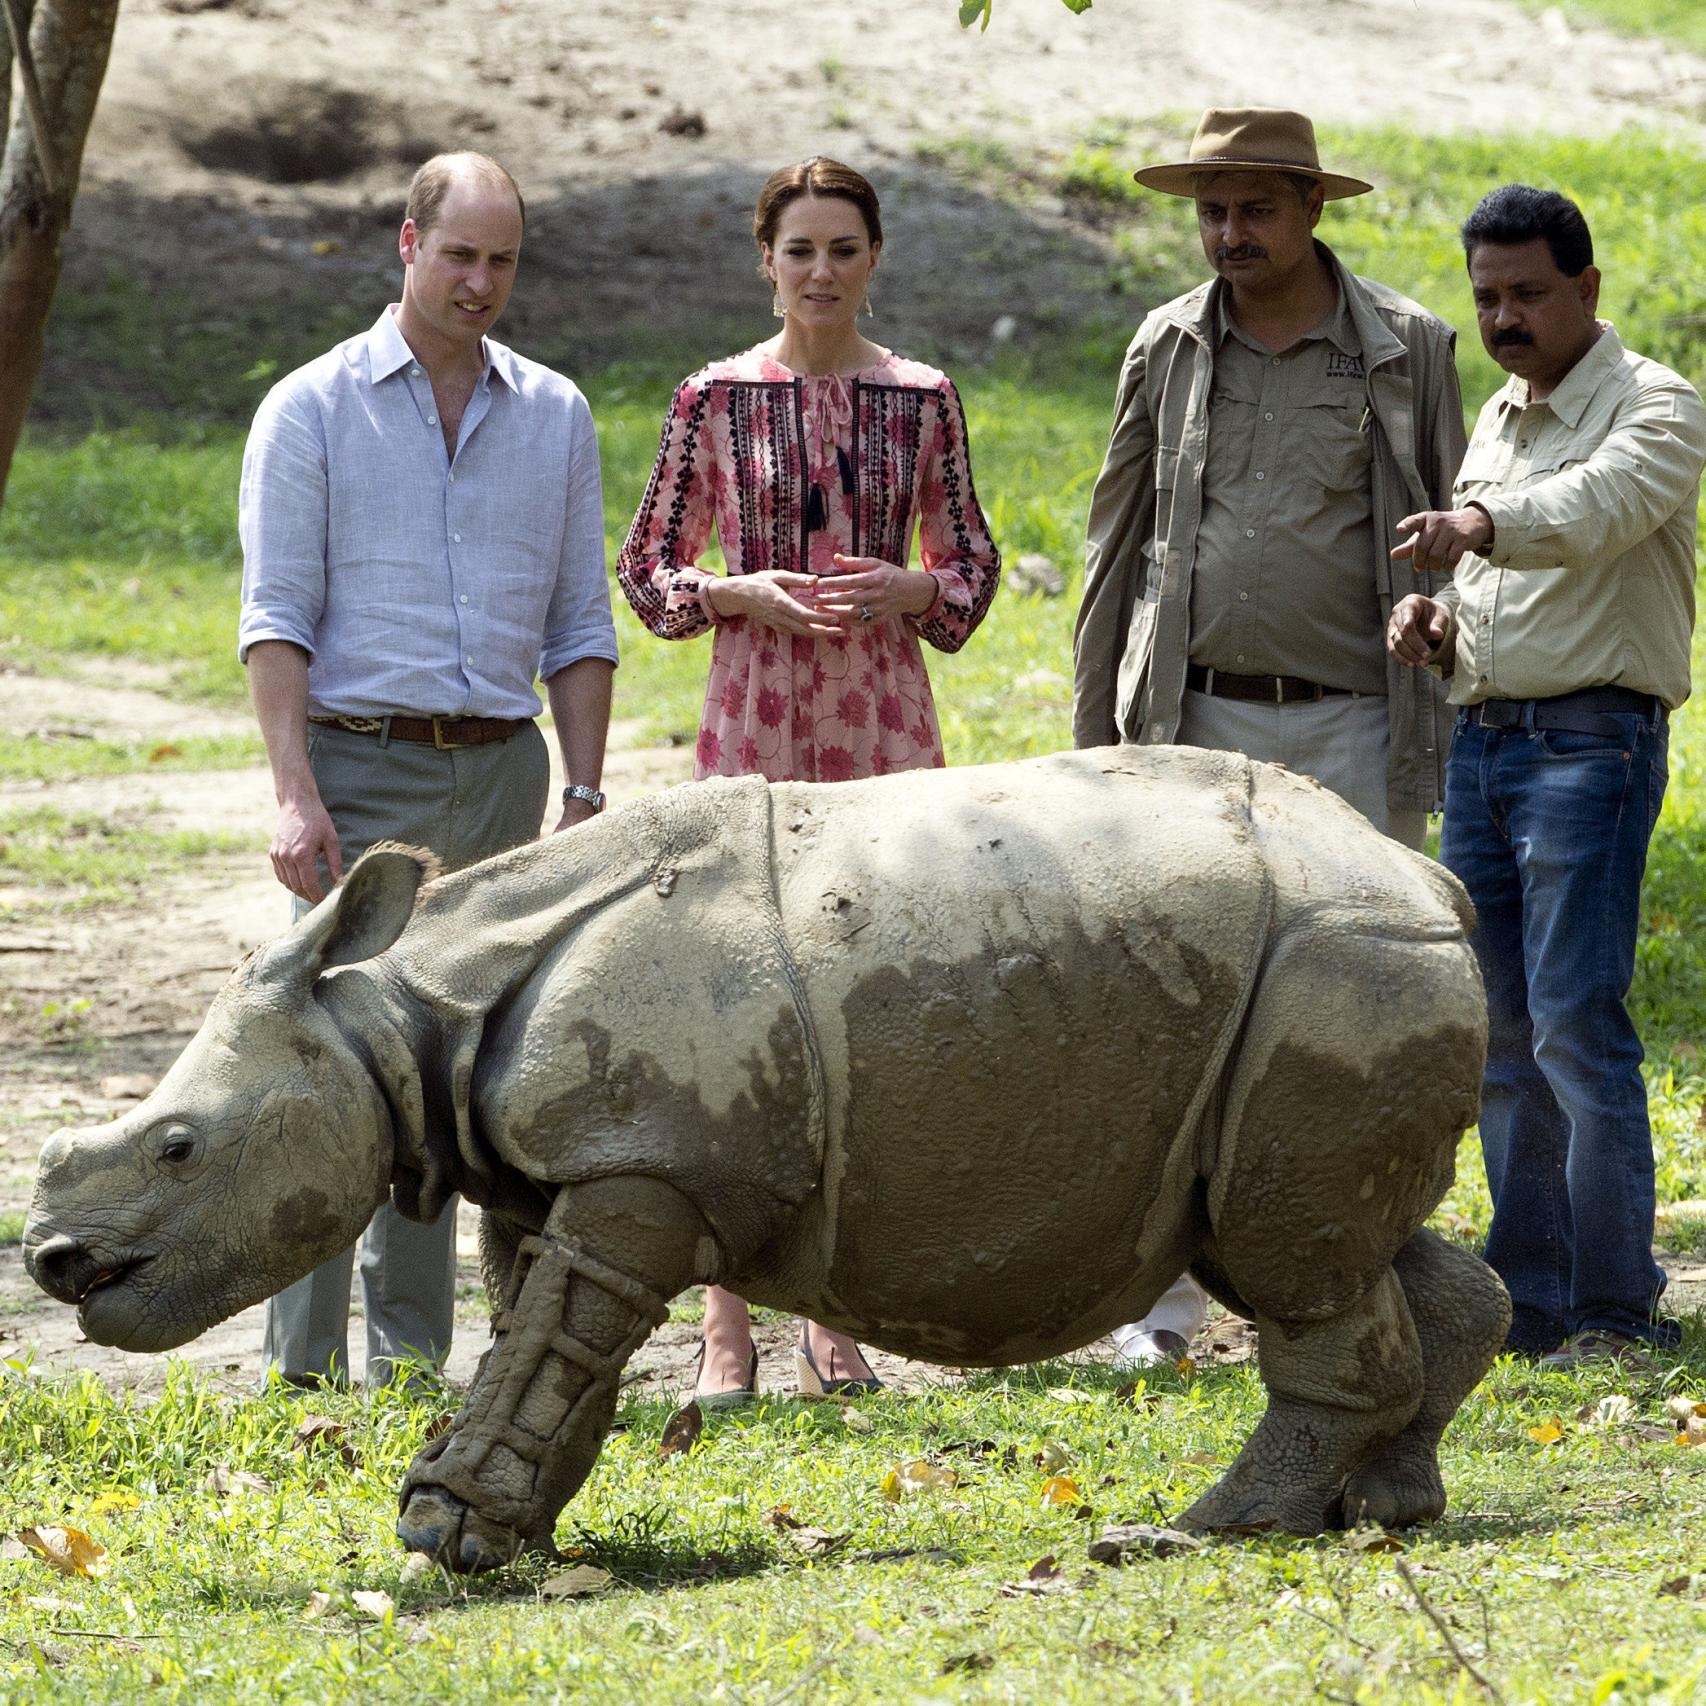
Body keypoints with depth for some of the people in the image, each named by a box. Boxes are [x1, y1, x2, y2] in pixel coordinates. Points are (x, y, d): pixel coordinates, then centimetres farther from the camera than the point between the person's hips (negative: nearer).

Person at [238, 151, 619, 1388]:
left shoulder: (555, 415, 12)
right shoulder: (312, 410, 1)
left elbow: (581, 626, 13)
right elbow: (276, 619, -5)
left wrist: (585, 797, 4)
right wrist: (296, 797, -16)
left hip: (500, 774, 4)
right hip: (362, 765, -4)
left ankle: (411, 1365, 12)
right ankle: (305, 1370, -7)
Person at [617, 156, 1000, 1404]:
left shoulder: (922, 399, 5)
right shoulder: (717, 398, 2)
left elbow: (973, 566, 11)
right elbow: (647, 568, 6)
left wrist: (909, 587, -10)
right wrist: (751, 592, -11)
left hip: (885, 718, 2)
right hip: (755, 716, -2)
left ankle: (836, 1316, 14)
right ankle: (726, 1324, -2)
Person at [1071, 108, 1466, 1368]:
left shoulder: (1408, 352, 2)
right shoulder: (1168, 349, 7)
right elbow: (1120, 543, 13)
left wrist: (1434, 744, 0)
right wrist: (1096, 735, 9)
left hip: (1347, 723, -1)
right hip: (1194, 721, 1)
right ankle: (1166, 1293, 4)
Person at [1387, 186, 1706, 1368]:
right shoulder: (1497, 421, 19)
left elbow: (1596, 506, -29)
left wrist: (1480, 526, -47)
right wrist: (1435, 622, 4)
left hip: (1593, 739, -8)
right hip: (1483, 739, 8)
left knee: (1577, 1027, -13)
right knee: (1501, 1036, 7)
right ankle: (1531, 1297, 13)